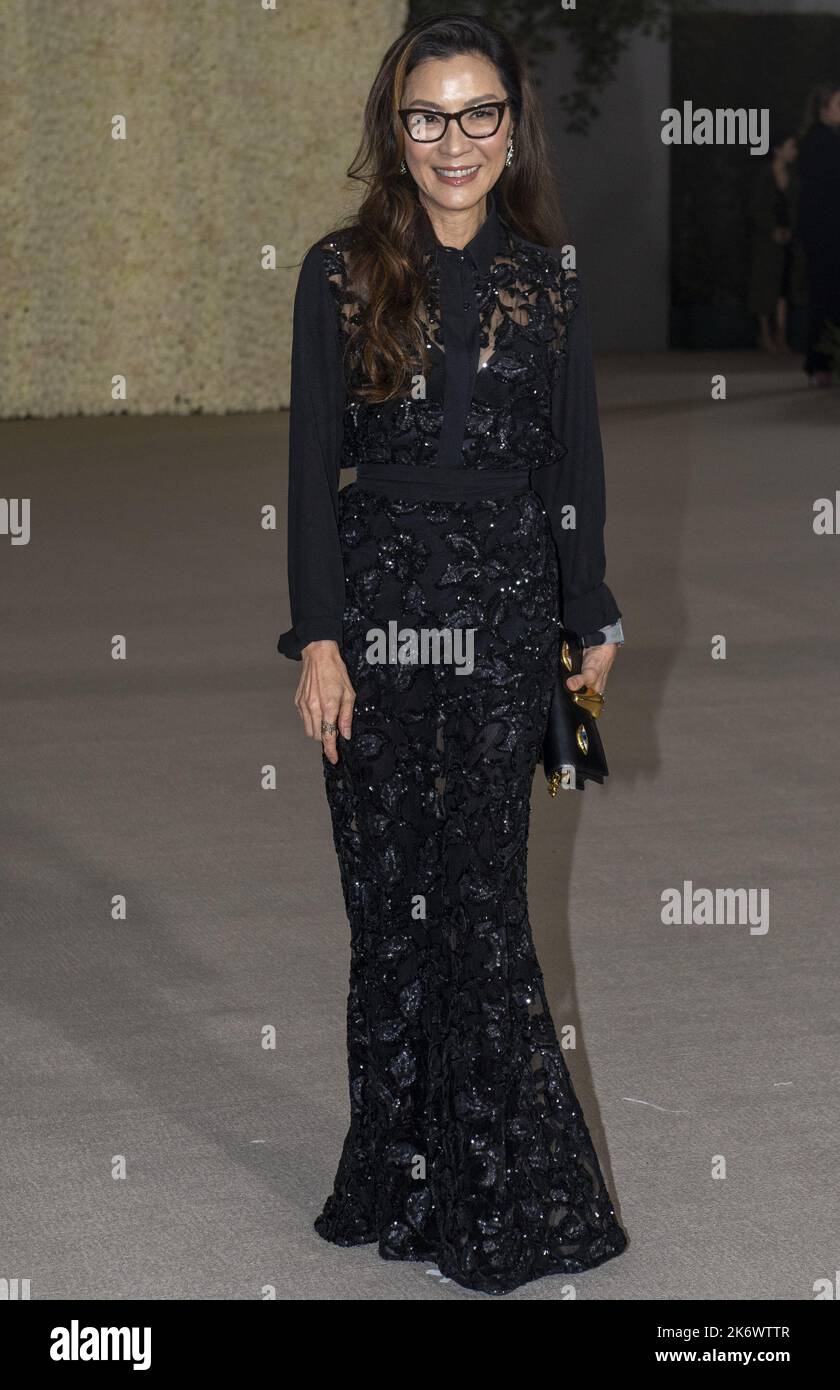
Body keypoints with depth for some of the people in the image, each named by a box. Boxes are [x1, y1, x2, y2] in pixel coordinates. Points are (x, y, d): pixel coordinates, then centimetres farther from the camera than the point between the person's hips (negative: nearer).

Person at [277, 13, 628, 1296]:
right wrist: (318, 636, -7)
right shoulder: (343, 275, 3)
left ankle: (502, 1194, 8)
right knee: (388, 892, 4)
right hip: (377, 600, 0)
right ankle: (402, 1173, 16)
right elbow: (313, 464, -1)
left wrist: (592, 624, 10)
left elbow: (575, 468, 10)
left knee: (480, 896, -2)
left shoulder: (547, 284, 6)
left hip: (504, 609, 0)